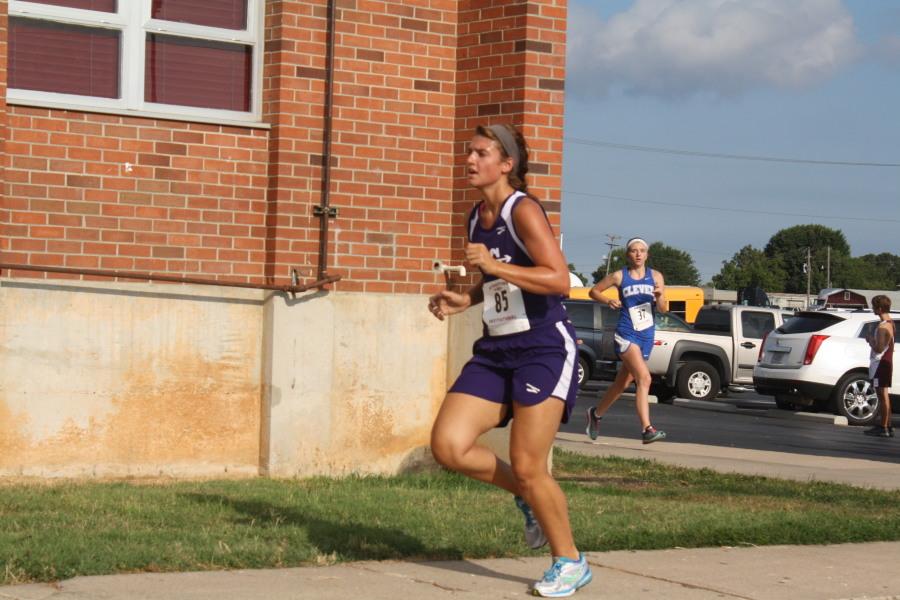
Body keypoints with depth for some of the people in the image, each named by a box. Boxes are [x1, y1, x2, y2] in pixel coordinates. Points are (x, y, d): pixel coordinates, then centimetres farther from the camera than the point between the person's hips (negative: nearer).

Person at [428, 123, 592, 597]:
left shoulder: (522, 210, -13)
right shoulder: (477, 217, 12)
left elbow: (559, 279, -22)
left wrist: (494, 265, -27)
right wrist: (463, 300, 9)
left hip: (544, 349, -8)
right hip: (495, 350, 8)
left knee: (527, 466, -8)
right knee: (448, 446, -8)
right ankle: (529, 498, 17)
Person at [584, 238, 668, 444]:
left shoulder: (656, 276, 7)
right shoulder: (619, 277, 0)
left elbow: (664, 309, 3)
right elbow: (594, 291, 10)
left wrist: (660, 296, -18)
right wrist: (608, 301, -8)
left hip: (646, 336, 5)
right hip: (626, 334, -5)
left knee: (622, 383, 15)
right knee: (644, 378, -22)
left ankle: (596, 413, 38)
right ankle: (647, 429, -28)